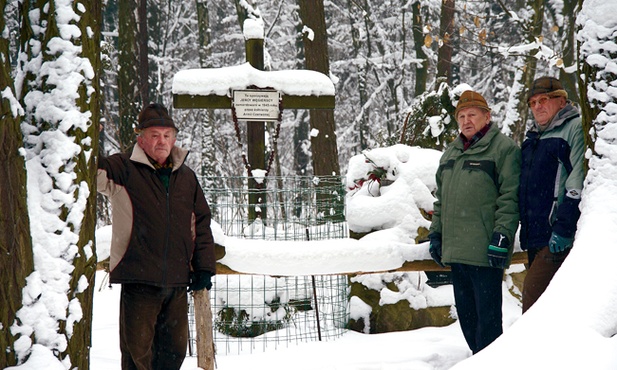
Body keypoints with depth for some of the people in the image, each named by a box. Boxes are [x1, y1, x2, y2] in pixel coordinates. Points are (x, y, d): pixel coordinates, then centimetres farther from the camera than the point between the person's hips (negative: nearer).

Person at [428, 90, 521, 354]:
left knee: (487, 313, -5)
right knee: (465, 312, 12)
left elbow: (510, 197, -11)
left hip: (485, 251, -8)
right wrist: (436, 233, 18)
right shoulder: (451, 153, 20)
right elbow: (441, 199, 25)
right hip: (456, 250, 8)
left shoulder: (503, 148, -4)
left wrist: (502, 236, -18)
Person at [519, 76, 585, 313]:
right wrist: (524, 228, 21)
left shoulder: (575, 128, -5)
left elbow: (578, 183, -15)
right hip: (535, 237, 9)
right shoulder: (533, 138, 22)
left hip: (559, 239, -9)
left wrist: (563, 229, -20)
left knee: (533, 294, -17)